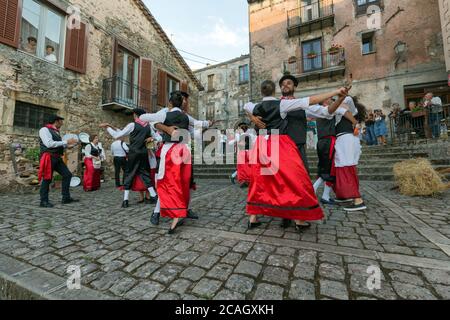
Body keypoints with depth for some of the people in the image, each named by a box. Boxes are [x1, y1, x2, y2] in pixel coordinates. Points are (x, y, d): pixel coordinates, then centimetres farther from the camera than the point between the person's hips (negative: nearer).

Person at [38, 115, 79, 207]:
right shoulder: (44, 130, -6)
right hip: (49, 158, -8)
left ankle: (66, 198, 9)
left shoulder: (56, 132, 18)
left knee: (67, 175, 3)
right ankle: (44, 201, 11)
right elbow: (49, 144, -19)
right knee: (47, 179, -1)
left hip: (57, 158, 8)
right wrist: (66, 142, -16)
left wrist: (68, 145, 9)